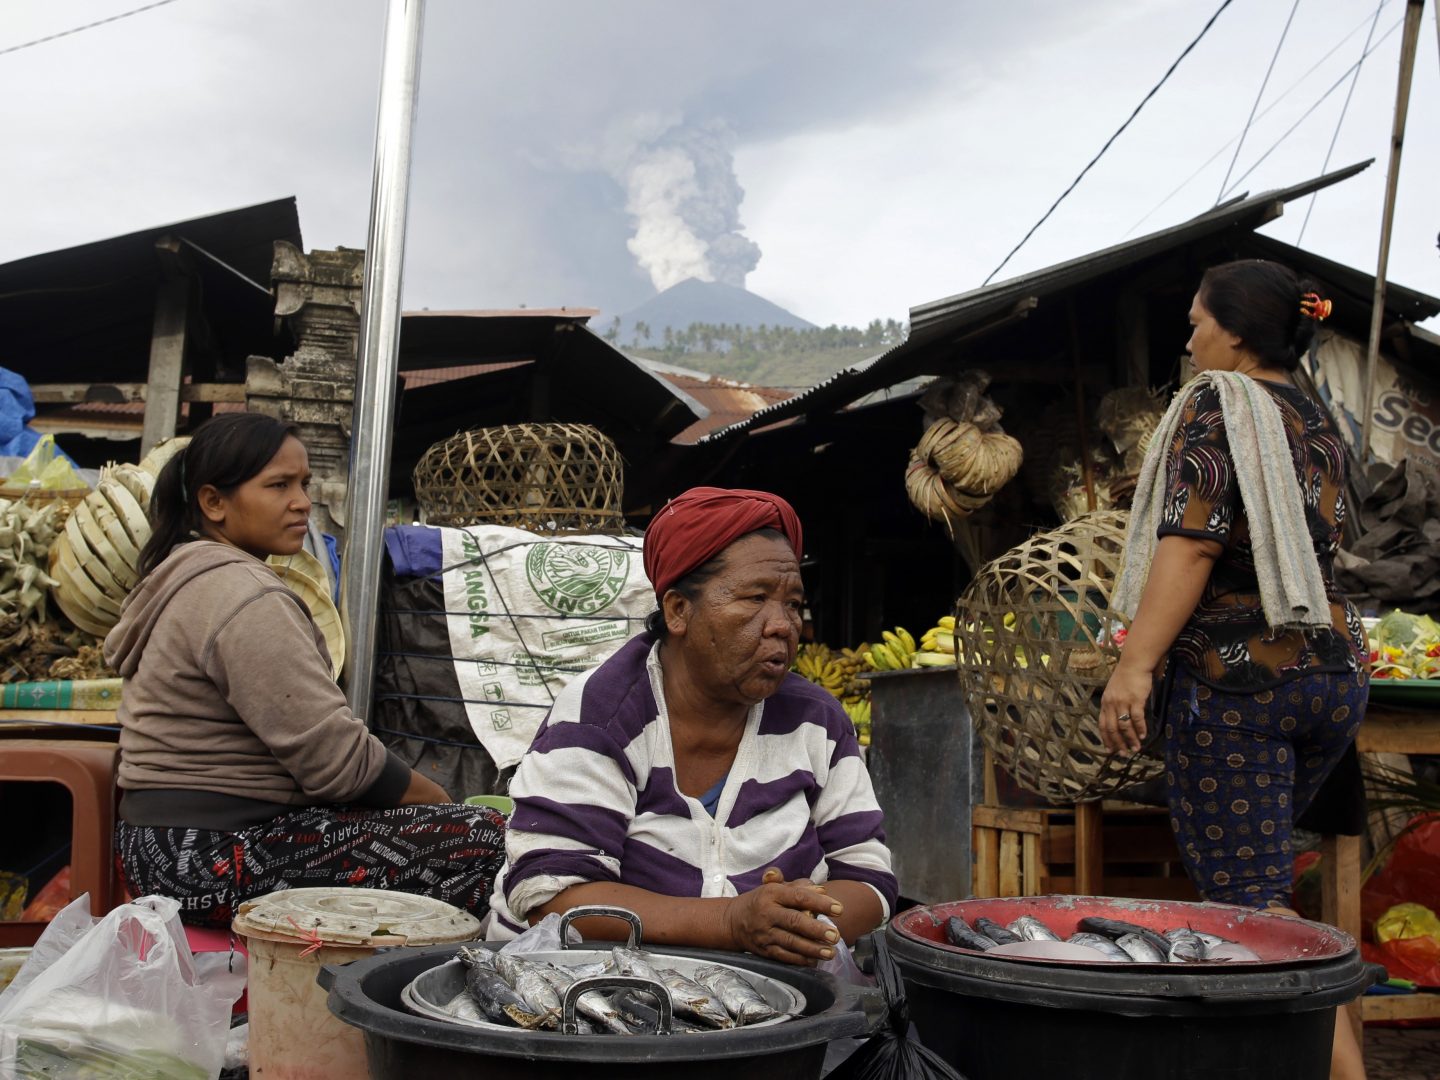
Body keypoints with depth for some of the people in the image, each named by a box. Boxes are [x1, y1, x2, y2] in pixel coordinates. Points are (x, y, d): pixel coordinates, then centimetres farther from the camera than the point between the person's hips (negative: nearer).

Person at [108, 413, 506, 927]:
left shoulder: (186, 577, 18)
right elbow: (335, 757, -20)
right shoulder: (242, 595, -16)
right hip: (214, 856, -11)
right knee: (481, 839, -18)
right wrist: (441, 802, -4)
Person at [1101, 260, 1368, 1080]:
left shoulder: (1216, 406, -5)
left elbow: (1192, 543, -18)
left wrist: (1136, 662, -23)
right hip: (1337, 671, 8)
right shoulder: (1322, 426, 17)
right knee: (1256, 874, 18)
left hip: (1237, 677, -8)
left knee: (1251, 899, -5)